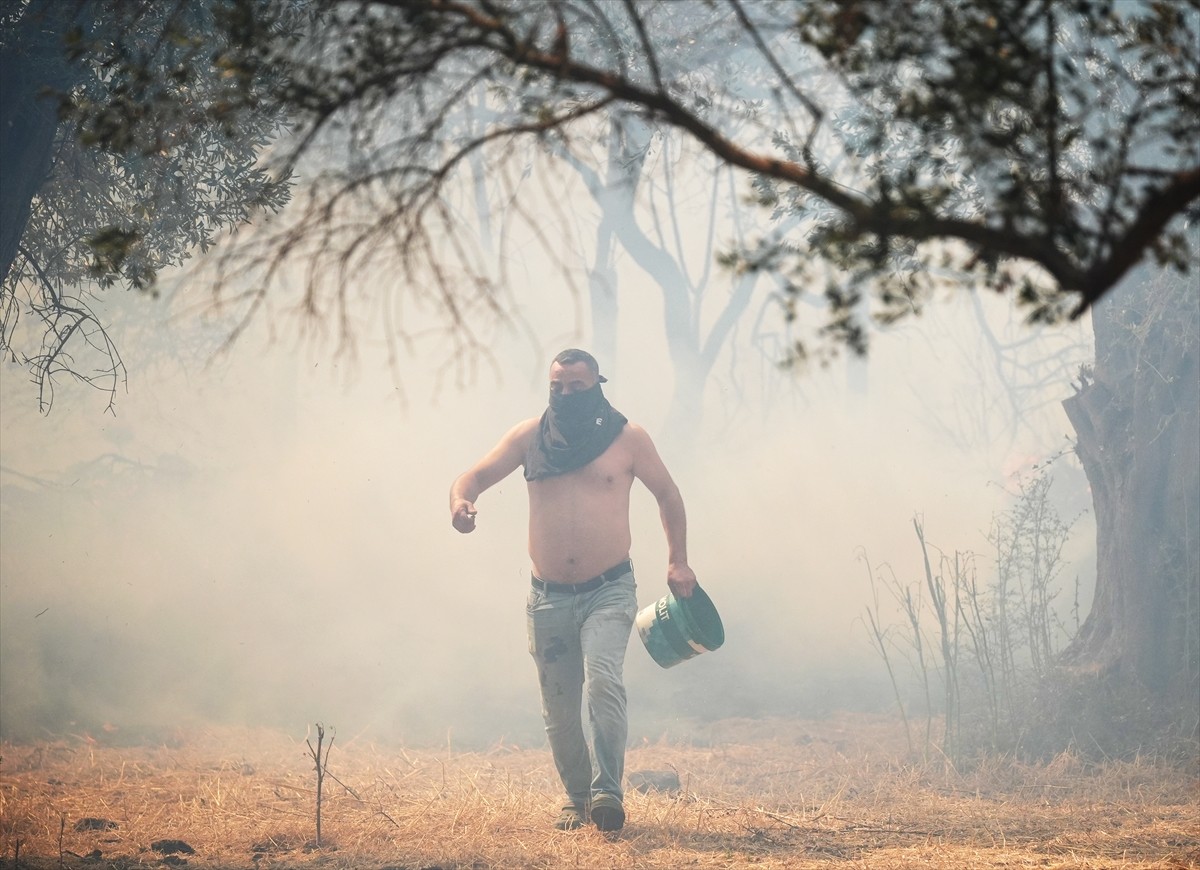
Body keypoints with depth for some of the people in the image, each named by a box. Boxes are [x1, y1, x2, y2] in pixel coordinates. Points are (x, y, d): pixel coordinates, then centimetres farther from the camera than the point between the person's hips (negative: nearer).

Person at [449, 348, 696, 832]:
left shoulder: (627, 438, 0)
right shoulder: (529, 436, 4)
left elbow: (667, 494, 13)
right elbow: (478, 475, 1)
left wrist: (678, 561, 9)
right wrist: (461, 499, -23)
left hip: (609, 592, -3)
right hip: (549, 597, 3)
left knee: (603, 680, -25)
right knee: (558, 711, 8)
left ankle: (608, 792, -26)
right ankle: (577, 797, 25)